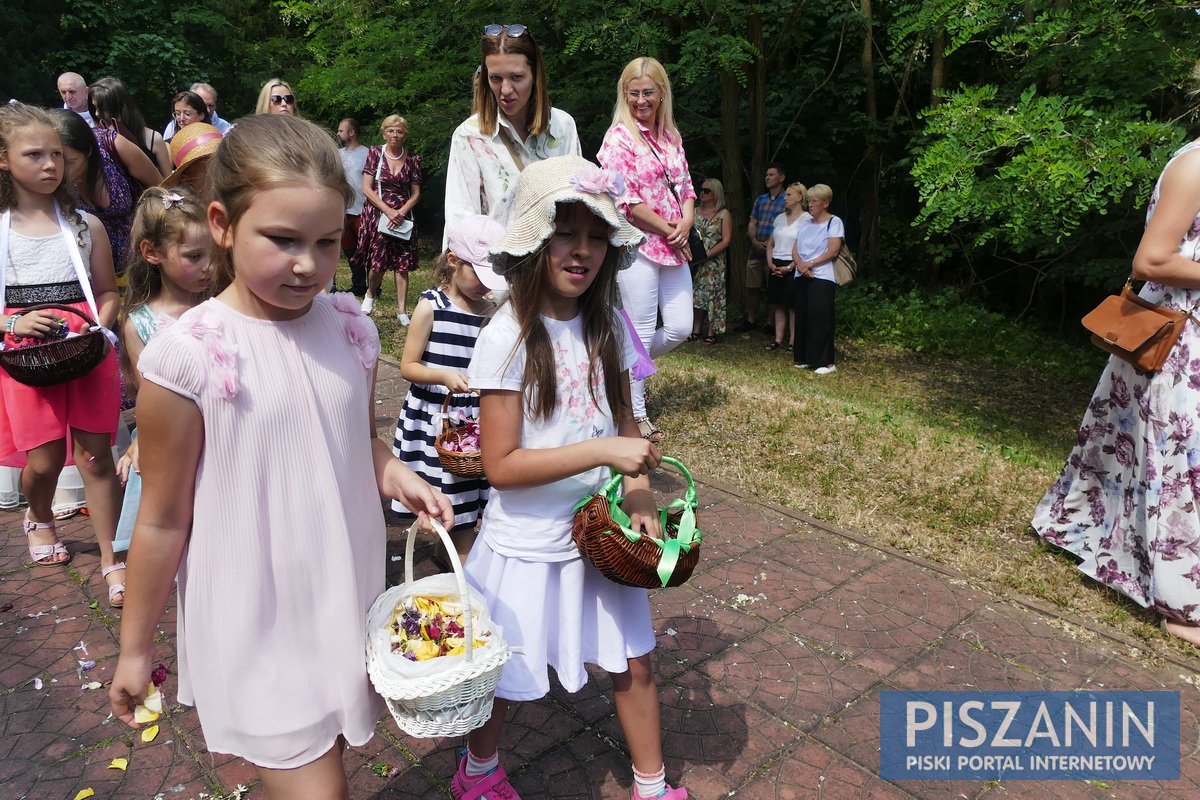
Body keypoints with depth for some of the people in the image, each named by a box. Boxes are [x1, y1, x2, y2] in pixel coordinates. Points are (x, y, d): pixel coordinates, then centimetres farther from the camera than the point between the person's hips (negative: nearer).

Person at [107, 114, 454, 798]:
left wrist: (398, 477, -9)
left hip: (350, 602, 5)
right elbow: (164, 520, -9)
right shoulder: (189, 354, -19)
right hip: (258, 621, -4)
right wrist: (135, 648, 1)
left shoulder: (352, 330, -5)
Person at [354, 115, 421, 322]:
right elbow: (366, 188, -4)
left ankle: (402, 310, 2)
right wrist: (388, 210, -14)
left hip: (402, 217, 2)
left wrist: (401, 212, -10)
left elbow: (415, 193, 7)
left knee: (402, 264, -3)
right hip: (377, 214, -1)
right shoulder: (375, 153, 1)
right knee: (377, 262, -5)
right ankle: (370, 293, 25)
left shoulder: (412, 159, 5)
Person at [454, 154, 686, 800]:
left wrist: (640, 497, -9)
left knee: (633, 661, 16)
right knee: (508, 678, 16)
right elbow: (501, 465, -21)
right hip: (528, 544, -4)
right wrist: (604, 452, -27)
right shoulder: (508, 339, -20)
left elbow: (624, 422, 6)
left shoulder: (606, 326, -3)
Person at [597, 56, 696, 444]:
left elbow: (685, 186, 16)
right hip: (637, 245, -7)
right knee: (641, 331, -1)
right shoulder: (619, 138, -7)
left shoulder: (671, 136, 13)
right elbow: (626, 200, -15)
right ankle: (636, 415, 13)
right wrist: (668, 231, -11)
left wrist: (686, 223, -4)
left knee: (680, 327, 6)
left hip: (674, 246, 7)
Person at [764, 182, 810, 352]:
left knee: (793, 306, -3)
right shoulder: (780, 218, 14)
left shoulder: (807, 219, -5)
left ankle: (793, 342, 1)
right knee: (778, 305, 6)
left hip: (793, 267, -6)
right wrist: (770, 263, 0)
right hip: (775, 267, 6)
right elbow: (770, 244, 16)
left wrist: (789, 267, -17)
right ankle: (778, 340, 11)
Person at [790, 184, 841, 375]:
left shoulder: (834, 222, -1)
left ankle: (825, 362, -5)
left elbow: (833, 252, -10)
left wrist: (810, 264, -14)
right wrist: (801, 265, -10)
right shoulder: (804, 224, 17)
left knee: (820, 319, -9)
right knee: (802, 317, 6)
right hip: (802, 277, 6)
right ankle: (804, 358, 13)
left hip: (822, 278, -6)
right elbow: (795, 250, 10)